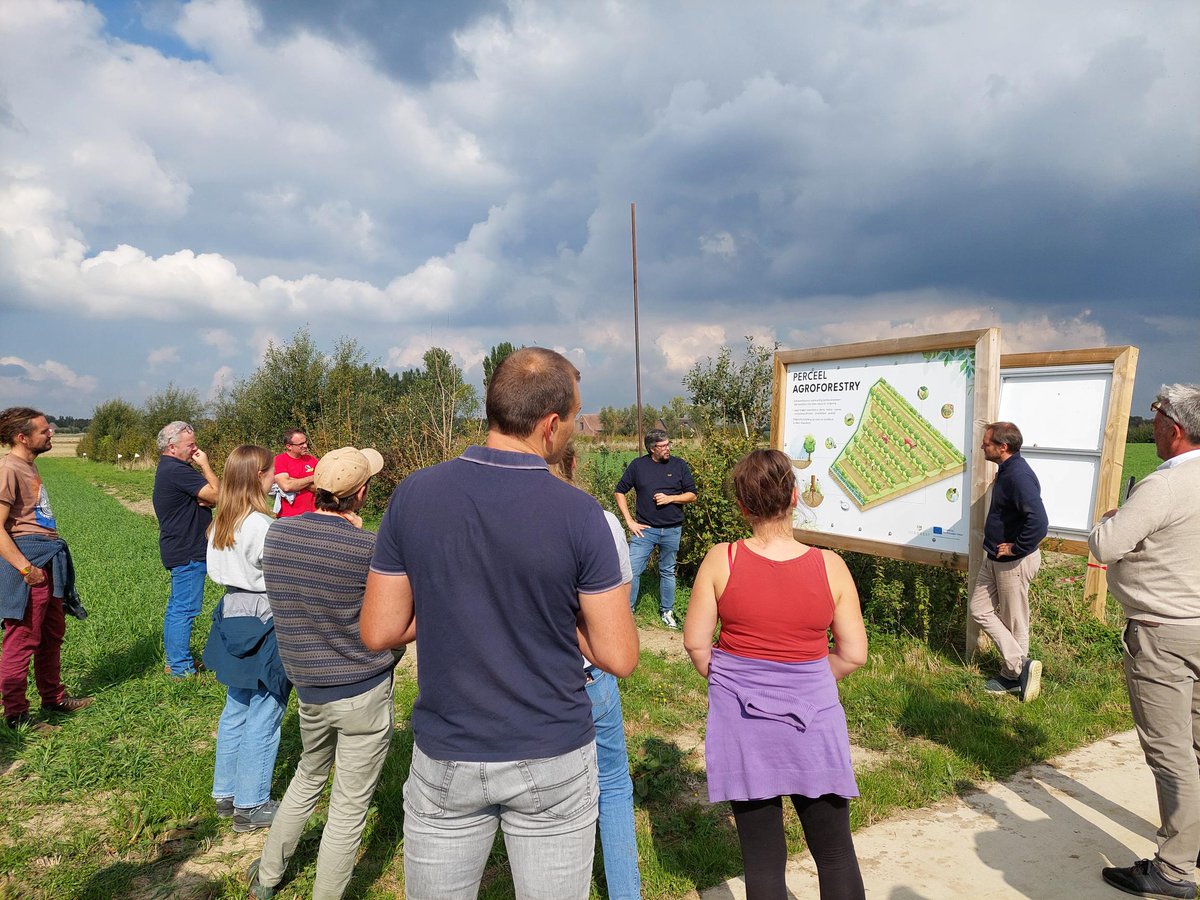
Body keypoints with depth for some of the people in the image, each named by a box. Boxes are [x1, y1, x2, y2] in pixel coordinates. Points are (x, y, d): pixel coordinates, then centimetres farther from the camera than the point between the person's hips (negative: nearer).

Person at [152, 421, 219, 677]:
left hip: (179, 548, 11)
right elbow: (217, 496, -22)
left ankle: (173, 658, 29)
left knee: (176, 605, 18)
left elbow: (209, 499, 12)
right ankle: (181, 668, 0)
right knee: (185, 609, -5)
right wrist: (205, 465, -12)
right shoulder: (177, 471, -20)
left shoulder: (168, 468, 15)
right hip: (188, 552, -11)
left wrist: (204, 500, -12)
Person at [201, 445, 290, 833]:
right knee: (263, 716, 4)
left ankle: (226, 793, 33)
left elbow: (221, 568, 9)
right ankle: (251, 805, 15)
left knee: (236, 708, 21)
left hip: (232, 614, 9)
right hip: (262, 622, -9)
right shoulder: (261, 525, -21)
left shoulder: (221, 522, 4)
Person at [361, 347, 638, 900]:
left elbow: (377, 633, -4)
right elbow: (619, 658, -13)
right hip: (553, 761, -2)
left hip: (445, 759, 2)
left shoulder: (413, 496, -10)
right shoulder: (579, 515, -18)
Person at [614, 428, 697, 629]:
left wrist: (670, 498, -13)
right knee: (632, 570, -5)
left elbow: (692, 495, 4)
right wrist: (629, 521, -2)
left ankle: (667, 611, 28)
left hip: (672, 530, 1)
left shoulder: (679, 465, 1)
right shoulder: (638, 465, -2)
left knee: (668, 572, 14)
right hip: (644, 529, -1)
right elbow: (619, 492, 4)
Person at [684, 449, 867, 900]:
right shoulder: (830, 565, -10)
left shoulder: (721, 561, -12)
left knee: (763, 857, 14)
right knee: (836, 853, 16)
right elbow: (853, 654, -4)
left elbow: (695, 643, -7)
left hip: (743, 723, 0)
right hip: (812, 721, 0)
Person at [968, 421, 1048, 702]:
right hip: (994, 559, 10)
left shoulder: (1019, 476, -26)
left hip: (1013, 562, -10)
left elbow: (1039, 522, -36)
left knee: (1014, 622, 5)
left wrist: (1017, 548, -22)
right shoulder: (1006, 470, 6)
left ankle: (1015, 673, 21)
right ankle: (1019, 667, 21)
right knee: (980, 609, 13)